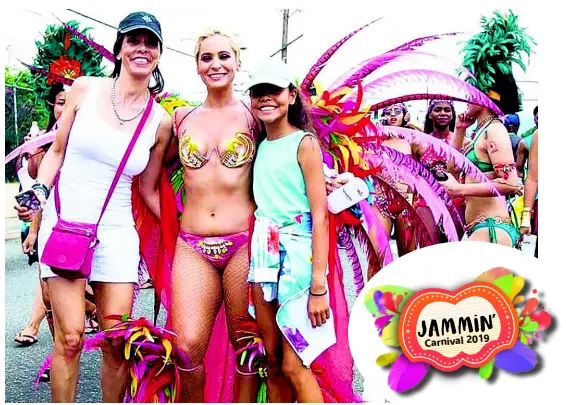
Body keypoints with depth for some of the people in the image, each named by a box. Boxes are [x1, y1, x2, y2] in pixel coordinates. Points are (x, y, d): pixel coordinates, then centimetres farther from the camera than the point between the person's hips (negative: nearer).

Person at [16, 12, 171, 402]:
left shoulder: (160, 121, 4)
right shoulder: (86, 89, 1)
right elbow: (57, 151, 10)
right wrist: (39, 191, -5)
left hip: (117, 232, 1)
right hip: (63, 222, -1)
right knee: (70, 336, -5)